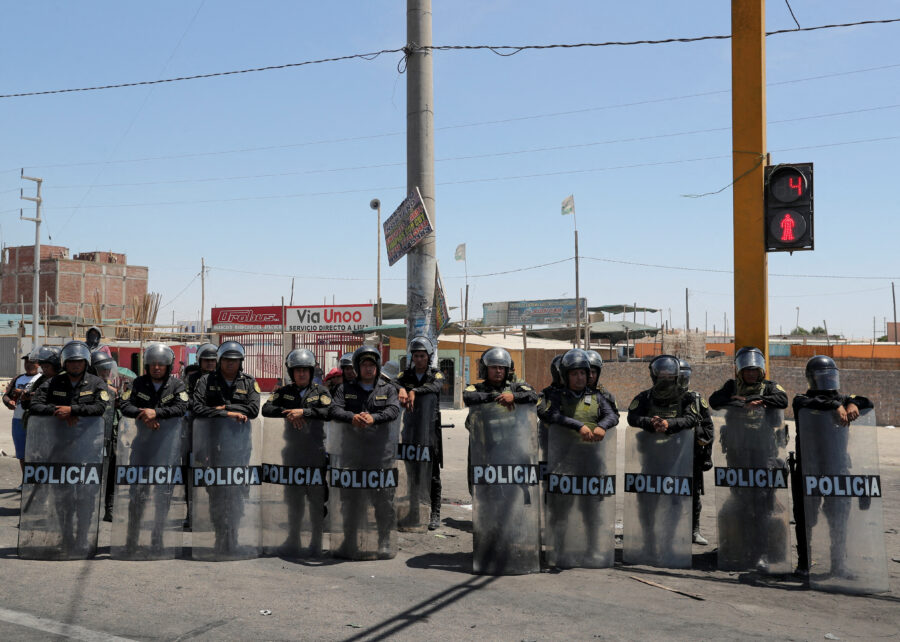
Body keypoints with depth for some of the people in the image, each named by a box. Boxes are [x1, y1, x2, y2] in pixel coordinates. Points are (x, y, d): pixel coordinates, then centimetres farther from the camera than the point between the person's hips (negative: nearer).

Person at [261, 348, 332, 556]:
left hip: (316, 453, -3)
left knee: (317, 498, 0)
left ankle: (316, 542, 11)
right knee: (293, 498, 11)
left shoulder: (321, 391, 1)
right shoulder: (284, 391, 9)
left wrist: (303, 411, -23)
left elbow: (329, 411, -16)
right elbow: (266, 409, -4)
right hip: (292, 451, 3)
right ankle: (293, 539, 24)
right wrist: (287, 412, -19)